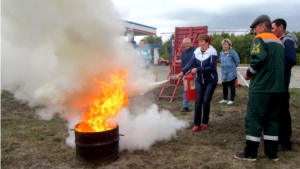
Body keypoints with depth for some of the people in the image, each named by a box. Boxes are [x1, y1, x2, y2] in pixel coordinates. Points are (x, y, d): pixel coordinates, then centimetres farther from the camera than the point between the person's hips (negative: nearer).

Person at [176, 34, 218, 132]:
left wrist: (198, 69, -29)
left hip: (211, 81, -4)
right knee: (198, 101, 0)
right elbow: (191, 62, -11)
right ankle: (196, 124, 5)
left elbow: (211, 68, -22)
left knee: (206, 101, -4)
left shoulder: (212, 52, -17)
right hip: (199, 80, 4)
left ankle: (205, 122, 16)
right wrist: (183, 71, -26)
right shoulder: (197, 51, -2)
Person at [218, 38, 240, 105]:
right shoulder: (221, 53, 6)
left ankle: (231, 100, 12)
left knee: (231, 86, 3)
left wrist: (233, 67, 4)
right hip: (224, 73, 6)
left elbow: (237, 61, -6)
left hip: (231, 73, -6)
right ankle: (224, 99, 25)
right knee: (224, 86, 13)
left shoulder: (232, 52, -12)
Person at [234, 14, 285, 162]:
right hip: (277, 86, 8)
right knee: (271, 118, 13)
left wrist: (249, 74, -4)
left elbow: (258, 60, -20)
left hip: (261, 86, -8)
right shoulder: (279, 42, 19)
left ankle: (250, 153, 5)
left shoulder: (260, 39, -5)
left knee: (254, 118, -1)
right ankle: (272, 152, 19)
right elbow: (281, 64, 19)